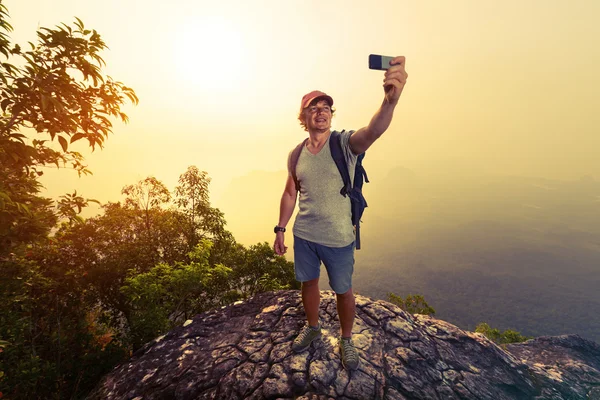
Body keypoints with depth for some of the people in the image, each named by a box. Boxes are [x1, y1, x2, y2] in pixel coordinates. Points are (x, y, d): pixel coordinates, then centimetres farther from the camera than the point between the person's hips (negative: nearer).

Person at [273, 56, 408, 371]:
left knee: (343, 290, 13)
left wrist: (390, 100, -53)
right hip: (303, 235, 4)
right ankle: (312, 327, 49)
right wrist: (280, 229, 6)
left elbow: (372, 131, -33)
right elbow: (289, 194, 8)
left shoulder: (345, 143, -11)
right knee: (308, 283, 20)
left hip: (338, 238, -3)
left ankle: (346, 339, 43)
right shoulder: (296, 154, 1)